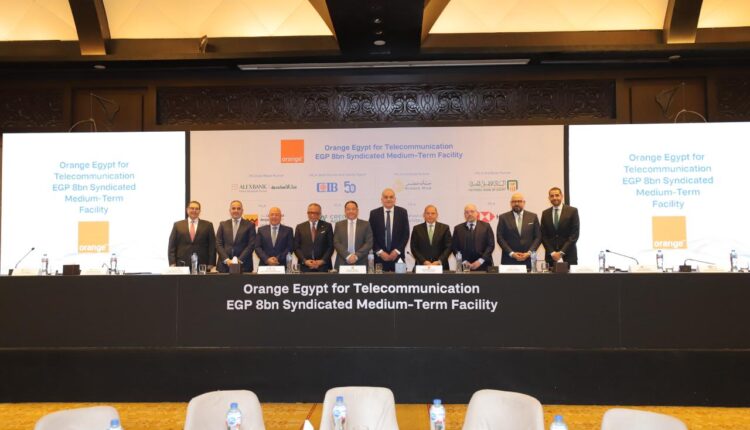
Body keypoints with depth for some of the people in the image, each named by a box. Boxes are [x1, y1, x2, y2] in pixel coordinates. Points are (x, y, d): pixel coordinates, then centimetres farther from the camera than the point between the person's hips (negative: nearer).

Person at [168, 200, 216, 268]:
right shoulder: (178, 225, 10)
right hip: (182, 265, 0)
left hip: (202, 266, 0)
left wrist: (211, 264, -3)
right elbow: (172, 246, 8)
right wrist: (172, 263, -2)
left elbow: (212, 246, 5)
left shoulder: (208, 225, 8)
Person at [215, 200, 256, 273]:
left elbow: (251, 245, -1)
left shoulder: (250, 225, 6)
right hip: (224, 265, 2)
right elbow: (218, 244, 6)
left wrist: (240, 260, -11)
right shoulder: (223, 224, 12)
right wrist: (226, 260, -7)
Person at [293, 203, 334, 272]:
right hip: (305, 266, 1)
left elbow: (331, 246, 4)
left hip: (323, 267, -1)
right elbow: (296, 247, 7)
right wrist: (304, 261, -7)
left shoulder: (327, 226, 7)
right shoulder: (300, 227, 9)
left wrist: (322, 261, -7)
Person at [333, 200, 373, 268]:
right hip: (342, 263, 1)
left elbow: (369, 243, 0)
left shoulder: (365, 224, 7)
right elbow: (336, 243, 2)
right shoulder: (339, 225, 10)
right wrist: (348, 256, -11)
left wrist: (356, 256, -11)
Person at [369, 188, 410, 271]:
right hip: (379, 256, 0)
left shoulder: (402, 212, 4)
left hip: (397, 255, 0)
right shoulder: (374, 213, 2)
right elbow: (371, 235, 2)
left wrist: (397, 251, -7)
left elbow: (406, 233, 2)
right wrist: (379, 252, -7)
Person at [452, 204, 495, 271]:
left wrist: (480, 261, -10)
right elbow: (455, 248, 5)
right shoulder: (458, 228, 8)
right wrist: (464, 262, -8)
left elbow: (491, 245, 0)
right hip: (465, 266, 0)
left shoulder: (486, 226, 6)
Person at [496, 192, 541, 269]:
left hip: (528, 259, 1)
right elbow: (500, 238, -1)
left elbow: (538, 237, 6)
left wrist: (529, 253, -7)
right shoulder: (503, 217, 4)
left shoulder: (533, 217, 9)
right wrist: (511, 253, -9)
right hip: (509, 260, -1)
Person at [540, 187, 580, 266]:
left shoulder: (572, 211, 0)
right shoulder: (545, 213, 9)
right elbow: (543, 236, 7)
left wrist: (562, 252, -11)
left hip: (568, 256, -2)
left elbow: (575, 234, -5)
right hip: (551, 256, 2)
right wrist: (552, 253, -6)